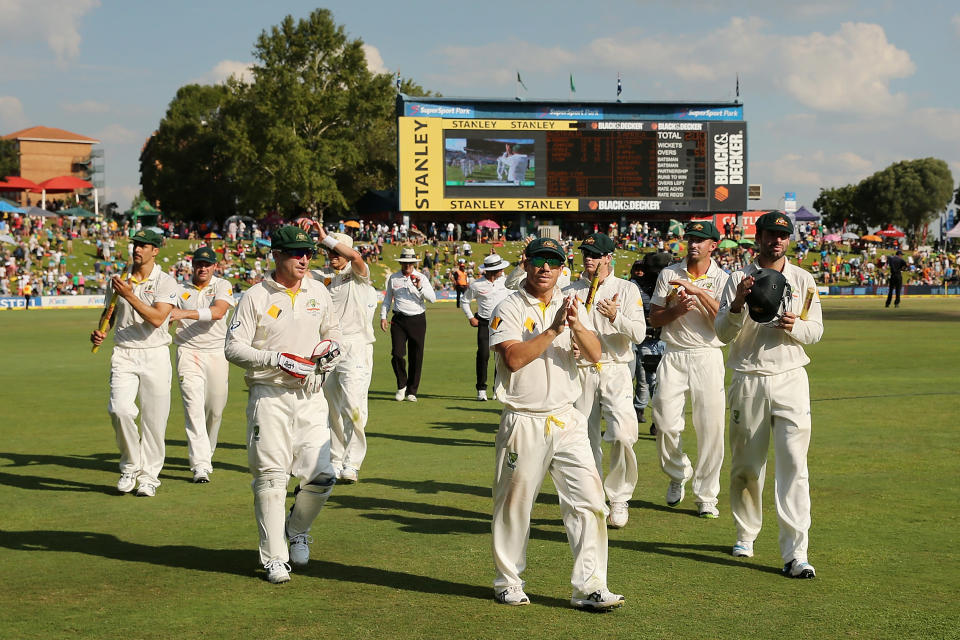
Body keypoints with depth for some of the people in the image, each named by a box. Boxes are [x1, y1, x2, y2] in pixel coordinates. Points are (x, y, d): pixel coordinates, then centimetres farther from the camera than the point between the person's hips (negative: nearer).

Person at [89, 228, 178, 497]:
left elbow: (157, 319, -17)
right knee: (120, 409, -17)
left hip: (155, 356, -2)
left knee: (153, 419, -1)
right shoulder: (119, 280, 10)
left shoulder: (166, 283, -3)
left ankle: (148, 476, 13)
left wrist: (129, 295, -21)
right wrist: (101, 332, 1)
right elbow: (109, 314, 22)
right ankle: (130, 466, 2)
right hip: (123, 355, 2)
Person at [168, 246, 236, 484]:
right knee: (194, 407, -12)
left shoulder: (223, 286, 2)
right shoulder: (181, 289, 8)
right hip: (188, 352, 0)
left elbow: (217, 312, -17)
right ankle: (200, 465, -16)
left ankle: (206, 455, 28)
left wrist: (185, 313, -28)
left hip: (217, 353, 1)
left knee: (215, 409, 6)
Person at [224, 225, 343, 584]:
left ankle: (298, 529, 24)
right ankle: (274, 558, 5)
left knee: (322, 476, -5)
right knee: (271, 477, -4)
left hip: (310, 397, 4)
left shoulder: (319, 292, 11)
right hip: (269, 397, -4)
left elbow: (332, 332, 25)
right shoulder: (255, 297, -3)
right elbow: (233, 349, -6)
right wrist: (275, 359, -19)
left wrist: (330, 347, 2)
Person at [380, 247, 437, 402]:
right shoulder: (393, 278, 9)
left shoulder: (422, 278, 4)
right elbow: (387, 299, 20)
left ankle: (411, 391, 12)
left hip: (417, 320, 0)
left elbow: (432, 298, -6)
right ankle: (401, 386, 11)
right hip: (399, 320, 1)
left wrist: (420, 287, -19)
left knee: (416, 357, 1)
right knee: (397, 354, -11)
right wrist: (383, 316, 12)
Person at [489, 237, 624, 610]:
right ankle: (507, 583, 21)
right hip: (524, 422, -4)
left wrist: (576, 327, -19)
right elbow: (514, 358, -18)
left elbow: (594, 354, -1)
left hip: (567, 421, 4)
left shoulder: (571, 306, 11)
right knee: (514, 503, 5)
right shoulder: (509, 309, -4)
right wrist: (554, 330, -21)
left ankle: (589, 587, -1)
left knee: (589, 499, -4)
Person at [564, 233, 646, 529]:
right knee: (586, 441, 4)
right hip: (580, 370, 3)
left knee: (622, 435, -18)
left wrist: (616, 317, -23)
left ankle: (619, 498, -2)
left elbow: (639, 334, -7)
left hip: (616, 369, -2)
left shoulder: (627, 290, 4)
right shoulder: (570, 292, 10)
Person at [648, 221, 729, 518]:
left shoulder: (723, 279, 4)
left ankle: (706, 496, 6)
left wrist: (699, 292, -19)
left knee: (710, 428, -4)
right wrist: (678, 309, -14)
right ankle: (678, 474, 22)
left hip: (707, 357, -1)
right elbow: (654, 318, 5)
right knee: (665, 423, -6)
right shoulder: (668, 275, 8)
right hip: (673, 356, 1)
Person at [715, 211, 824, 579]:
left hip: (790, 380, 0)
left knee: (794, 465, -9)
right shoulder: (738, 279, 4)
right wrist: (738, 305, -20)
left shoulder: (803, 280, 9)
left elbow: (816, 331, 8)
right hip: (748, 381, 0)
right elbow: (722, 333, -2)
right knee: (746, 466, 7)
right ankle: (745, 535, 29)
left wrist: (793, 325, -13)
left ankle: (795, 553, -12)